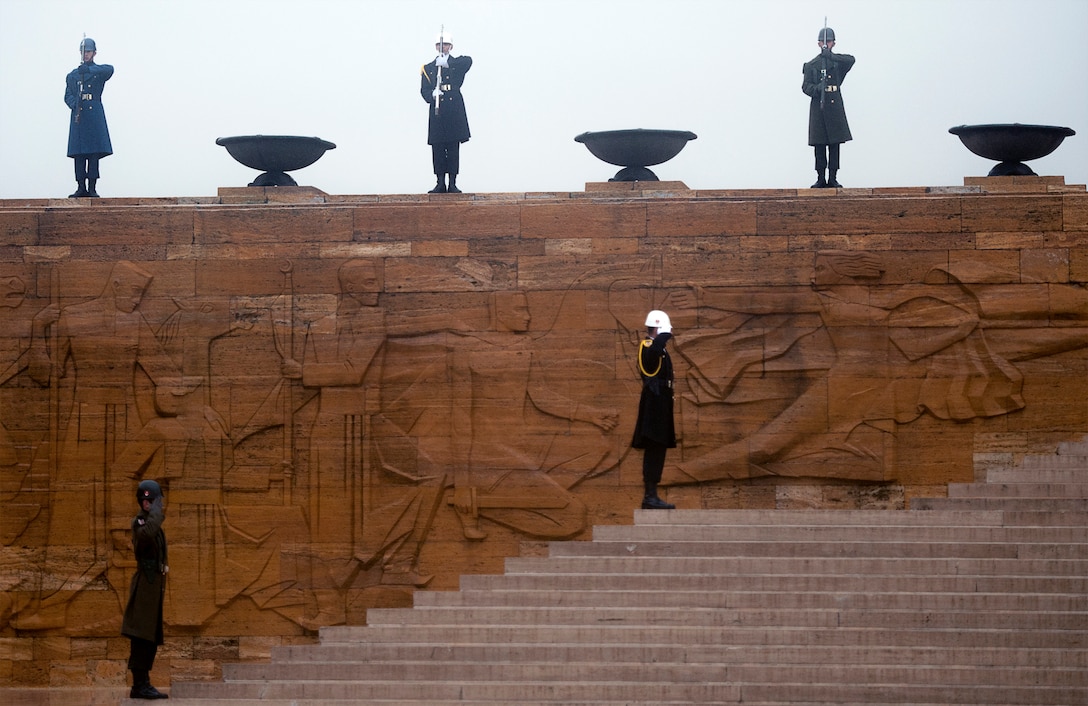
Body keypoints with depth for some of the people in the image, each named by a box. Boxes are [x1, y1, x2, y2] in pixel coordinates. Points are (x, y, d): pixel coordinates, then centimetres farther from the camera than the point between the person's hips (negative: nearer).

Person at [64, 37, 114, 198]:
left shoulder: (99, 71, 10)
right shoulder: (73, 75, 17)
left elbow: (110, 69, -14)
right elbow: (68, 95, 10)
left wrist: (90, 69, -26)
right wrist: (74, 104, -13)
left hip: (95, 115, -2)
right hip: (78, 117, 2)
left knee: (94, 153, -7)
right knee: (79, 154, -2)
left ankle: (92, 188, -5)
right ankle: (81, 187, 0)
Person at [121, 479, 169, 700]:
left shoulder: (153, 523, 17)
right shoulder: (140, 521, -13)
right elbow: (146, 534, -38)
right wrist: (156, 512, -28)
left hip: (154, 585, 10)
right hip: (146, 584, -10)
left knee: (151, 638, 11)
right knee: (142, 637, -10)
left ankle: (142, 684, 14)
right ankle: (140, 685, -11)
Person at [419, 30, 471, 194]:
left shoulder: (458, 64, 10)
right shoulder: (428, 68, 13)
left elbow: (468, 61, -14)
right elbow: (424, 90, 5)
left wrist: (448, 63, -26)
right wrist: (432, 94, -19)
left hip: (455, 113, -1)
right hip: (437, 112, 1)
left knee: (453, 148, -1)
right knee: (437, 149, -1)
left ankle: (452, 184, 1)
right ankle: (440, 183, 4)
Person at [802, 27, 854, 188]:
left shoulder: (838, 62, 7)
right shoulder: (811, 65, 8)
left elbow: (851, 60, -14)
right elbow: (806, 86, 0)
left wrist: (832, 56, -26)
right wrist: (817, 88, -21)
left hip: (835, 108, 0)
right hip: (818, 108, 0)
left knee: (834, 145, 0)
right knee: (819, 146, 0)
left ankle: (833, 178, 5)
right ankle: (821, 178, 5)